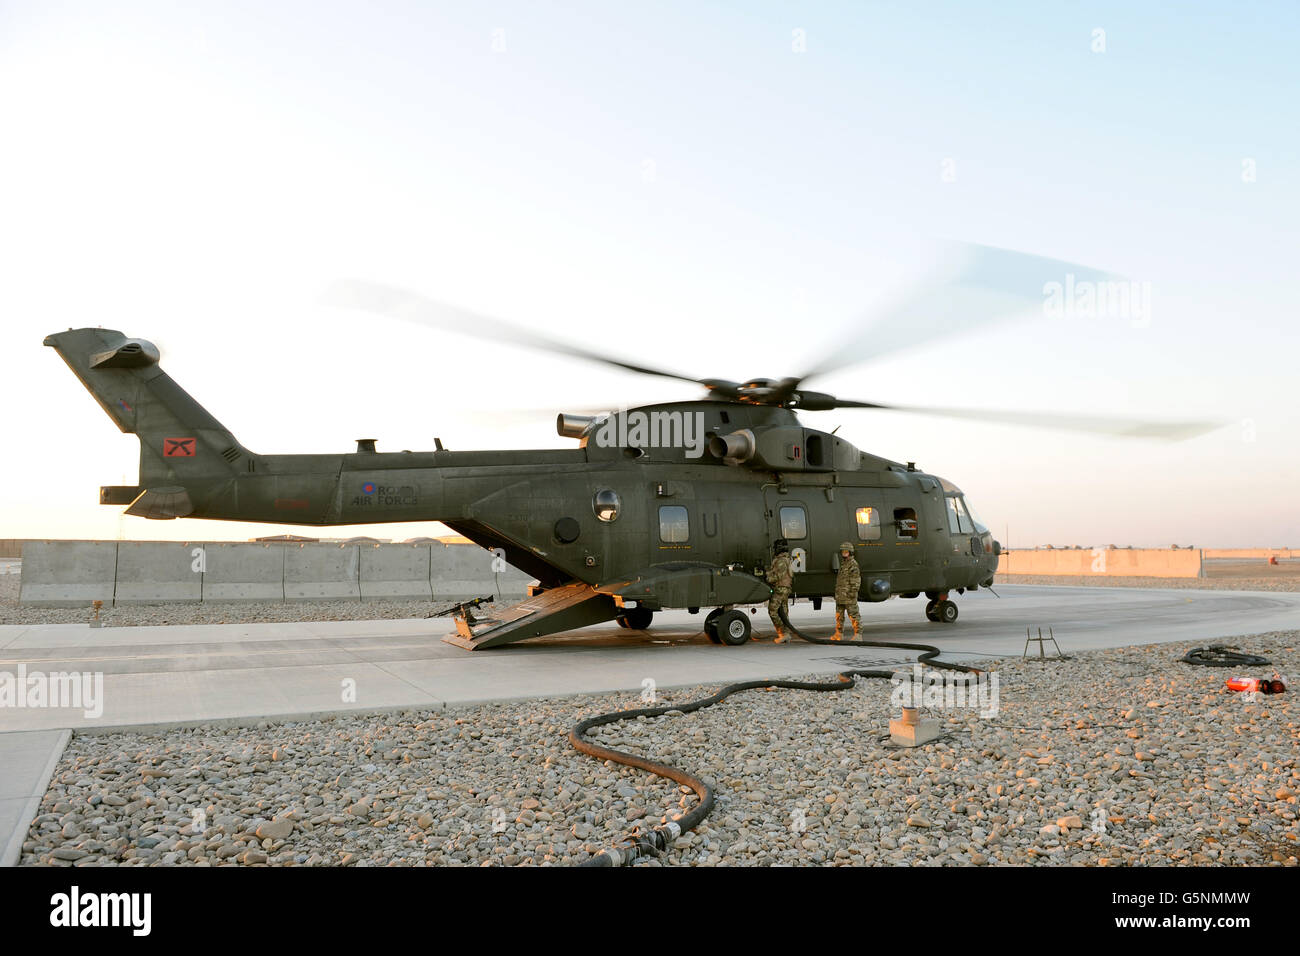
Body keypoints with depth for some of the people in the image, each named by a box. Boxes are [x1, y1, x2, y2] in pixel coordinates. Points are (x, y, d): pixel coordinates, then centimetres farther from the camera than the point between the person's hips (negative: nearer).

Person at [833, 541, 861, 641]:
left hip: (849, 595, -9)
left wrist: (853, 592, -20)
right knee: (839, 615, 10)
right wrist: (837, 592, 22)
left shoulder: (853, 564, -9)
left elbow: (856, 580, -14)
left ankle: (857, 634, -1)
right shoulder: (842, 563, 18)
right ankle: (839, 634, 16)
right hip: (840, 595, 9)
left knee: (853, 614, -5)